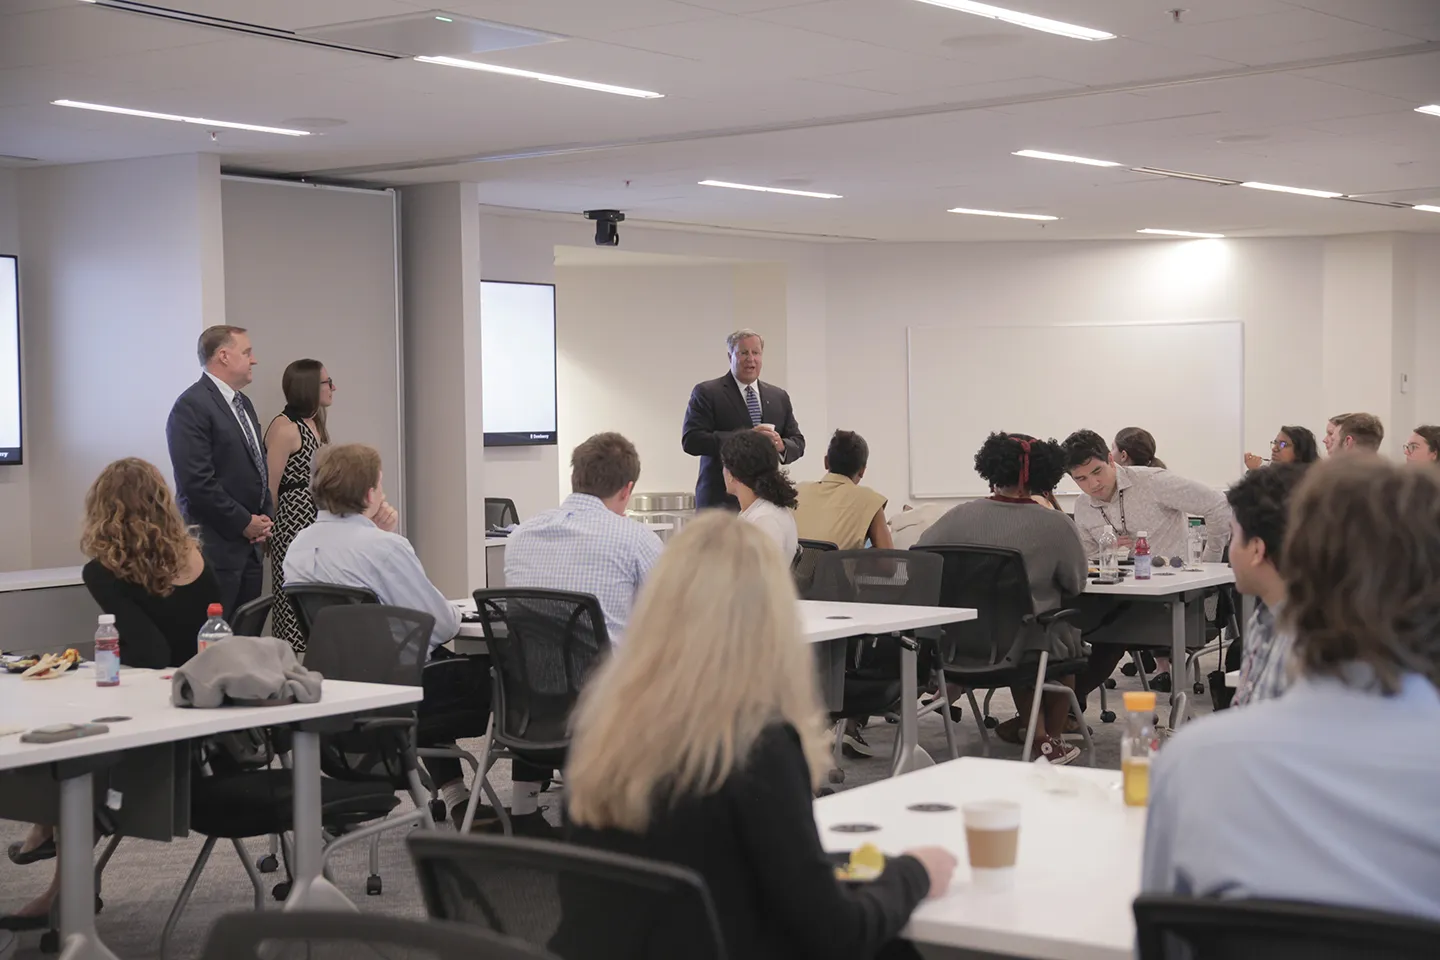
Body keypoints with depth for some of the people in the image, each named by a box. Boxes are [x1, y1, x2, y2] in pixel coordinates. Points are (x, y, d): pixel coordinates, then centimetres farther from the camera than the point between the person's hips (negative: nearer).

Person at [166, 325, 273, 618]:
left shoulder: (243, 403, 18)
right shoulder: (192, 406, -12)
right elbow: (197, 482, -19)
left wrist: (265, 517, 8)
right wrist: (244, 523, -12)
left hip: (250, 544, 9)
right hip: (217, 545, -8)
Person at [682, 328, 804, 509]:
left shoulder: (779, 397, 16)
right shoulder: (707, 393, 0)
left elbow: (798, 442, 16)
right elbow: (690, 440, -11)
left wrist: (782, 446, -9)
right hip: (722, 499, -4)